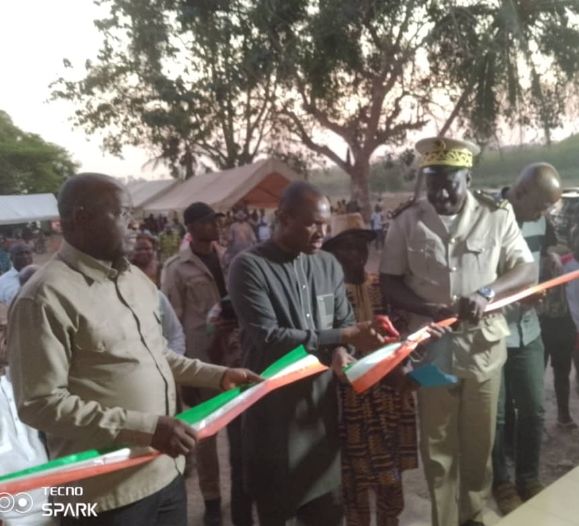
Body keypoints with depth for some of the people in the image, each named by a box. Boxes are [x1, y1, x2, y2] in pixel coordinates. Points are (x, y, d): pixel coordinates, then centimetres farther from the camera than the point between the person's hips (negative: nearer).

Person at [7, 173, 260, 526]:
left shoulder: (135, 278, 8)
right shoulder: (46, 297, -17)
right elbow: (40, 404, -19)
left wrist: (217, 375, 7)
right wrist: (144, 428, -23)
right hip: (107, 490, -7)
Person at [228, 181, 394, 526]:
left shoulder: (328, 265, 7)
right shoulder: (250, 267, -13)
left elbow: (345, 321, 9)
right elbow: (268, 337, -20)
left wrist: (340, 351, -14)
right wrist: (342, 337, -22)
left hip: (321, 403, 5)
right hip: (274, 409, -5)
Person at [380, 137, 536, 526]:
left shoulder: (496, 215, -3)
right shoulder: (407, 220, -4)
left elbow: (528, 270, -2)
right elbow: (389, 281, -1)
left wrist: (486, 293, -22)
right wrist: (429, 310, -18)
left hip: (484, 345, 1)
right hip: (432, 347, 0)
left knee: (480, 441, 16)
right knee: (437, 444, 11)